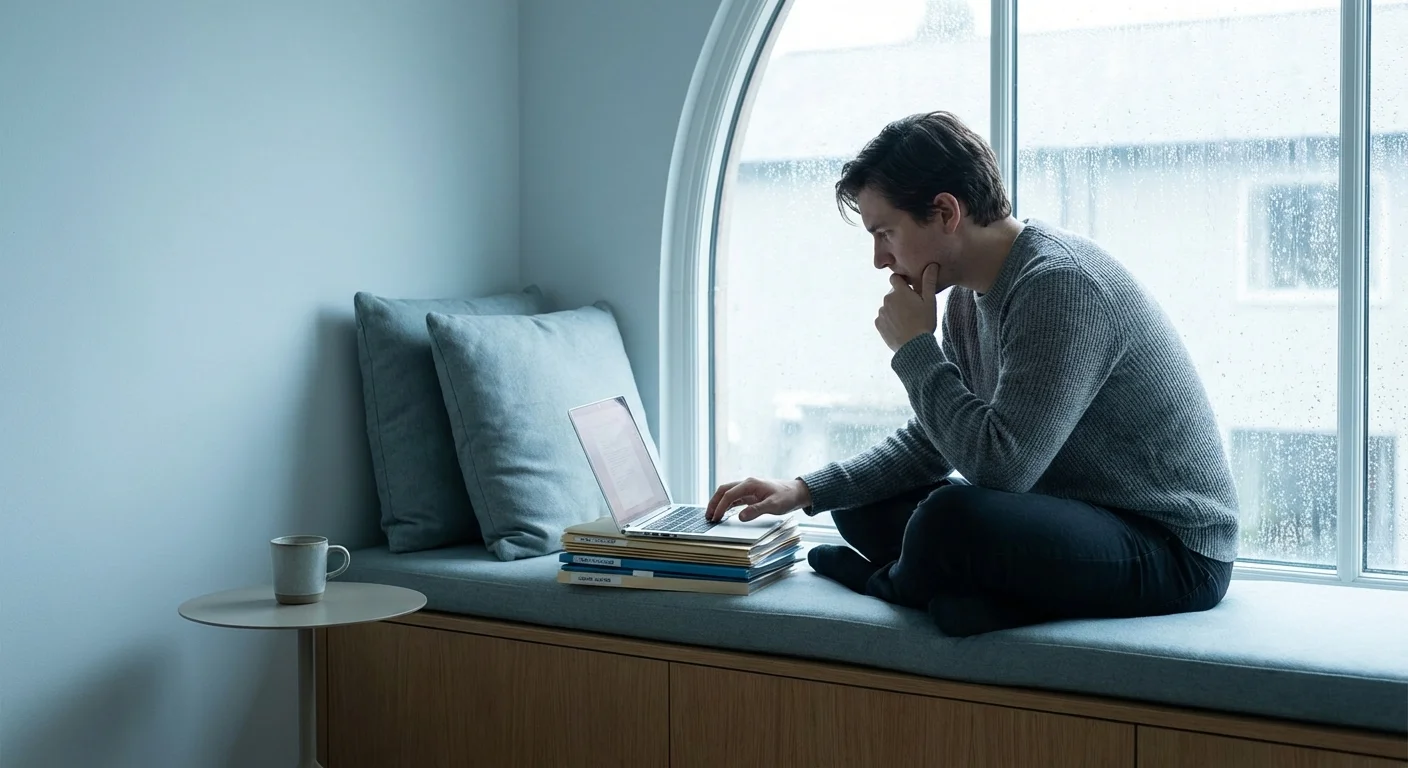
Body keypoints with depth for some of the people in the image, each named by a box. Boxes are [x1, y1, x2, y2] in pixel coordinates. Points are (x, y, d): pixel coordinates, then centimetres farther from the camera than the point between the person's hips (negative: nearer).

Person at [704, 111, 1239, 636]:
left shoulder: (1059, 285, -23)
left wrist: (914, 350, -18)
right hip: (1076, 516, 9)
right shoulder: (971, 296, 6)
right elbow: (936, 442, 14)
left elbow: (1001, 464, -29)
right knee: (863, 508, 10)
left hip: (1172, 546, -9)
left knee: (955, 516, -34)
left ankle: (889, 584, -1)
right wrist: (804, 492, 4)